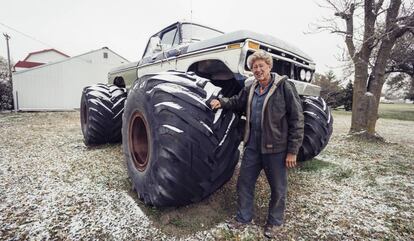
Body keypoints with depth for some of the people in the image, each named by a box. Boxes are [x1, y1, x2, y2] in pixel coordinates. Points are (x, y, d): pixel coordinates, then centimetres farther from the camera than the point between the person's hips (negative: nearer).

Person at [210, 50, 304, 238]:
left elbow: (296, 120, -12)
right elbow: (237, 102, 22)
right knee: (244, 183, 14)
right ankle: (243, 217, 36)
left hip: (276, 148, -5)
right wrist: (221, 102, 1)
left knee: (278, 188, 13)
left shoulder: (284, 87, -11)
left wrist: (292, 151, -13)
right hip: (253, 146, 5)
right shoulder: (250, 89, 6)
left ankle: (274, 222, 37)